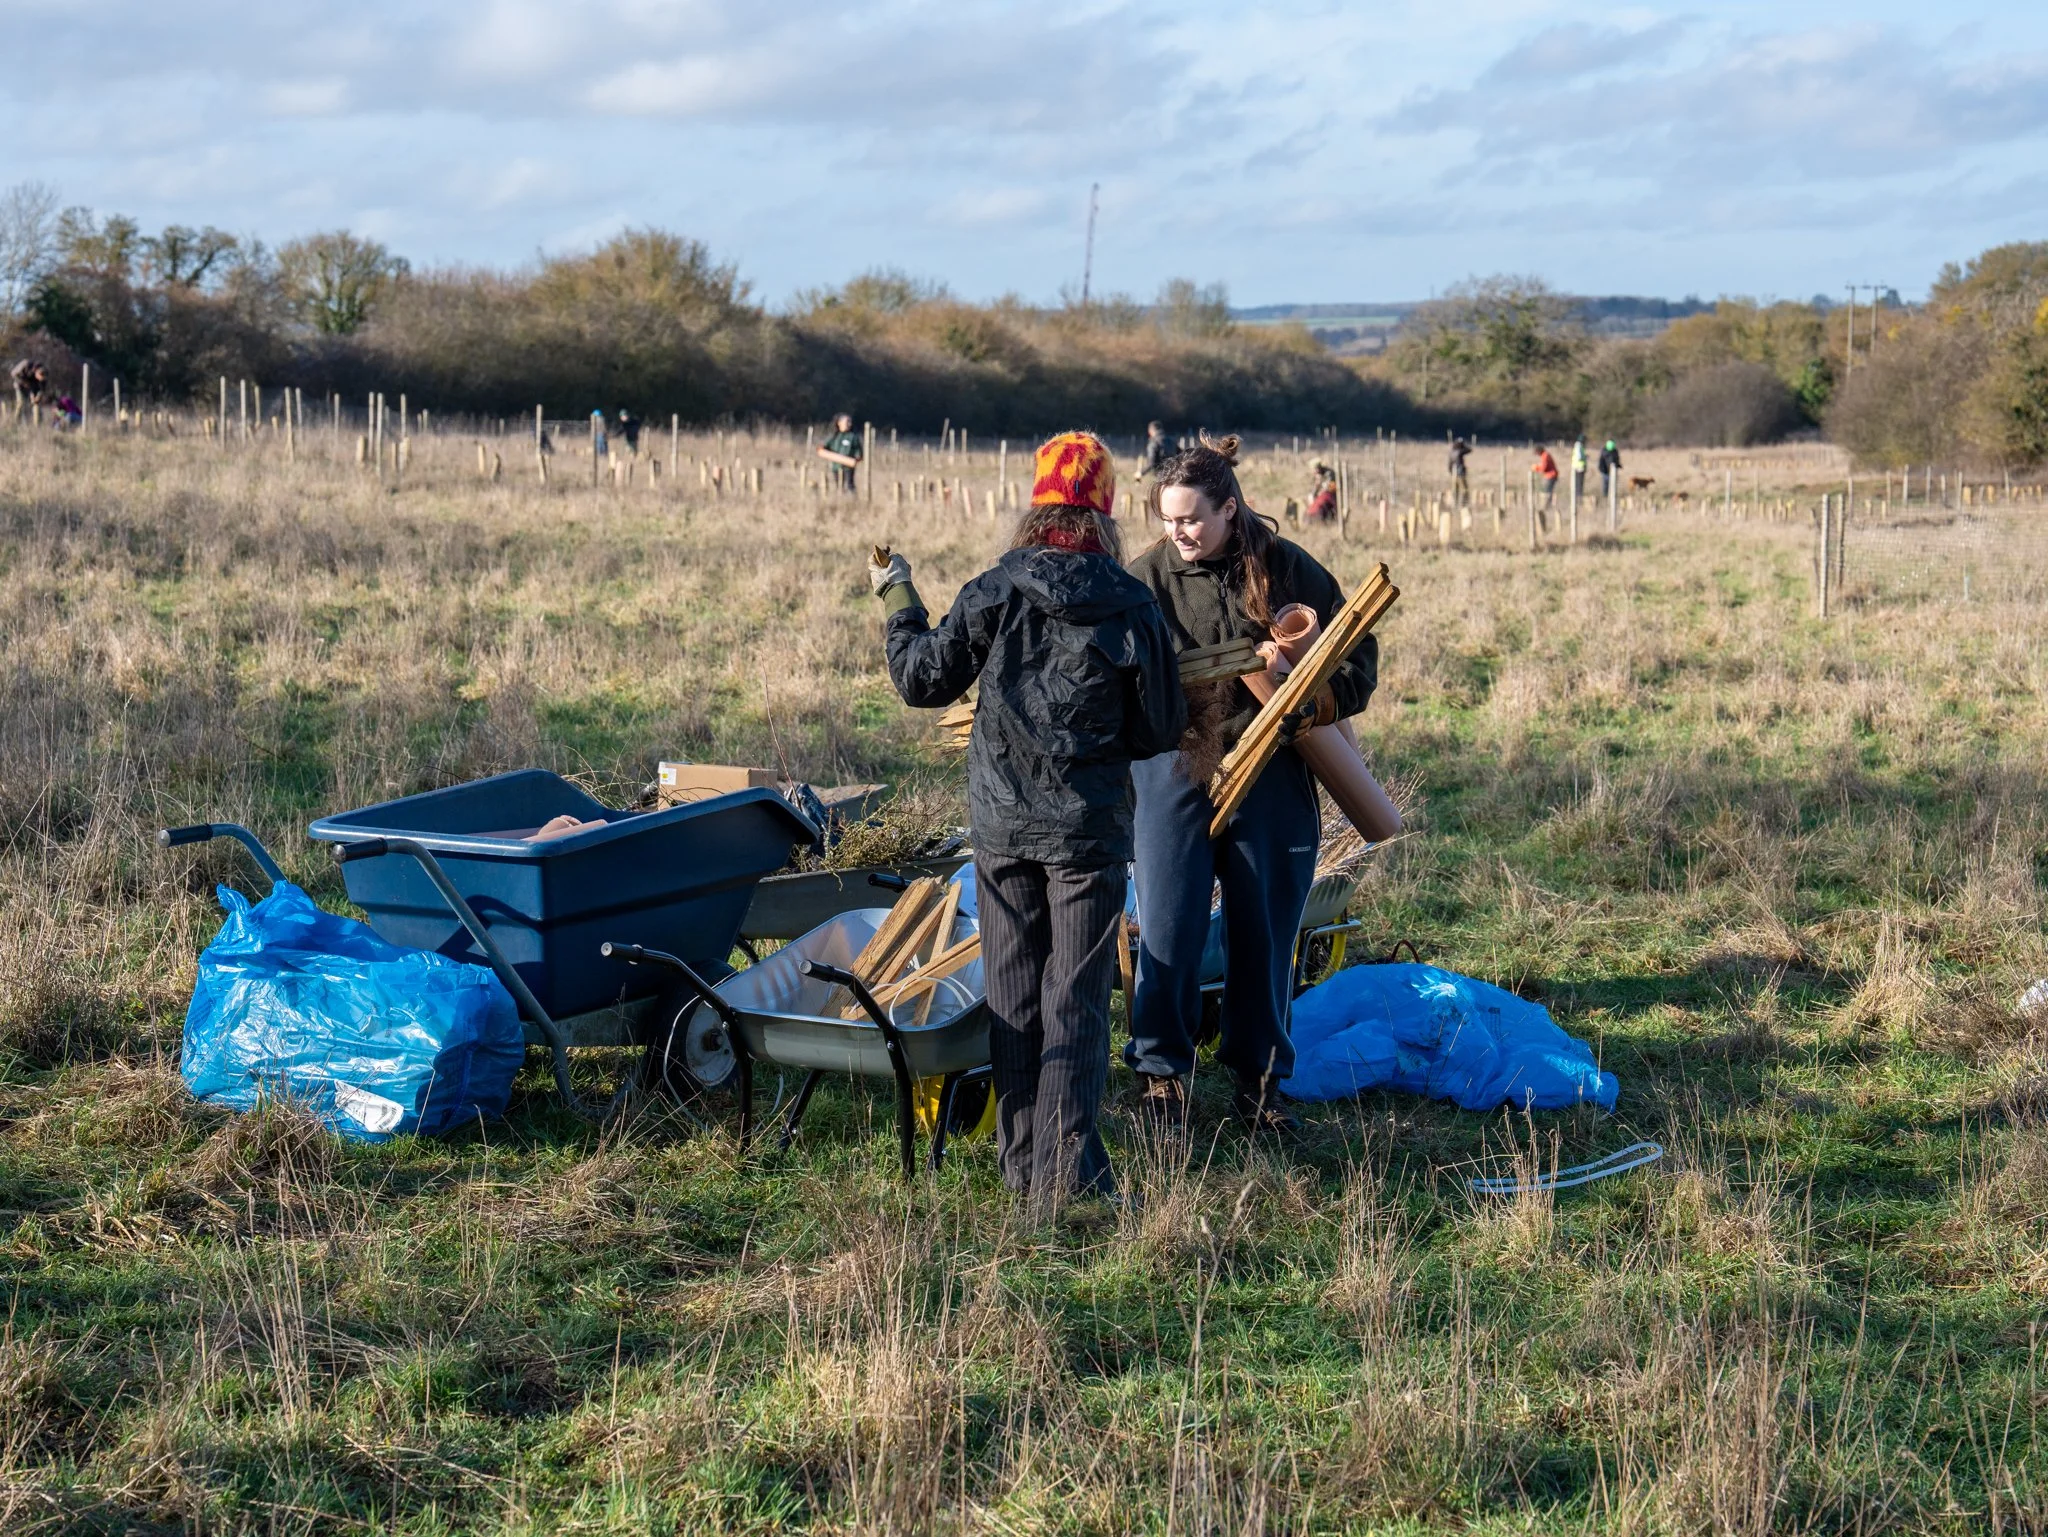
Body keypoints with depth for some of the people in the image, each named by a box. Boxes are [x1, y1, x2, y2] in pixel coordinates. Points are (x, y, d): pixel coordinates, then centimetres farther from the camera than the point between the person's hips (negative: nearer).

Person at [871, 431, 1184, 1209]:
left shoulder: (992, 594, -6)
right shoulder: (1132, 606, -7)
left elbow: (922, 681, 2)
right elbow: (1163, 728, -1)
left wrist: (897, 599, 17)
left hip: (1001, 825, 1)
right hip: (1090, 830, -1)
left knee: (1013, 994, 12)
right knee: (1075, 1000, 3)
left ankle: (1019, 1160, 18)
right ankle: (1064, 1172, 0)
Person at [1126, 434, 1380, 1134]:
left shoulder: (1287, 568, -2)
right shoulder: (1147, 575, -3)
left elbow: (1358, 645, 6)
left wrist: (1322, 701, -11)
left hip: (1271, 777, 1)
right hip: (1176, 768, -1)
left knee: (1265, 931, 8)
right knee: (1168, 930, -2)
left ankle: (1258, 1077, 21)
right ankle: (1160, 1071, 14)